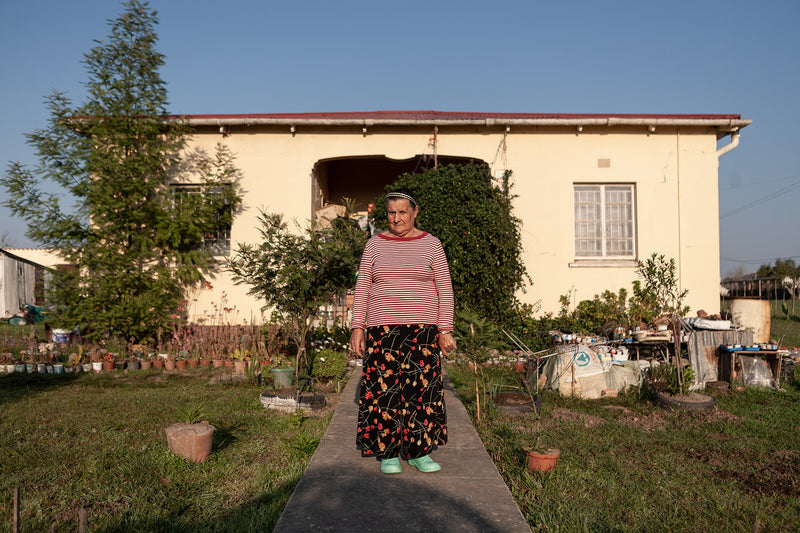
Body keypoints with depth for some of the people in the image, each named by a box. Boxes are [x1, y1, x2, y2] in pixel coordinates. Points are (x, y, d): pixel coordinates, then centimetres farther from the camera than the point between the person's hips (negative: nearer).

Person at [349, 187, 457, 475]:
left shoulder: (431, 245, 6)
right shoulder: (375, 245, 9)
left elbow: (444, 289, 5)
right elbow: (362, 288, 8)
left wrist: (445, 329, -2)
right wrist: (357, 326, -1)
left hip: (421, 329, 0)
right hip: (381, 327, 1)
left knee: (421, 386, -1)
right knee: (383, 387, -1)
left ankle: (418, 451, 13)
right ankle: (388, 452, 12)